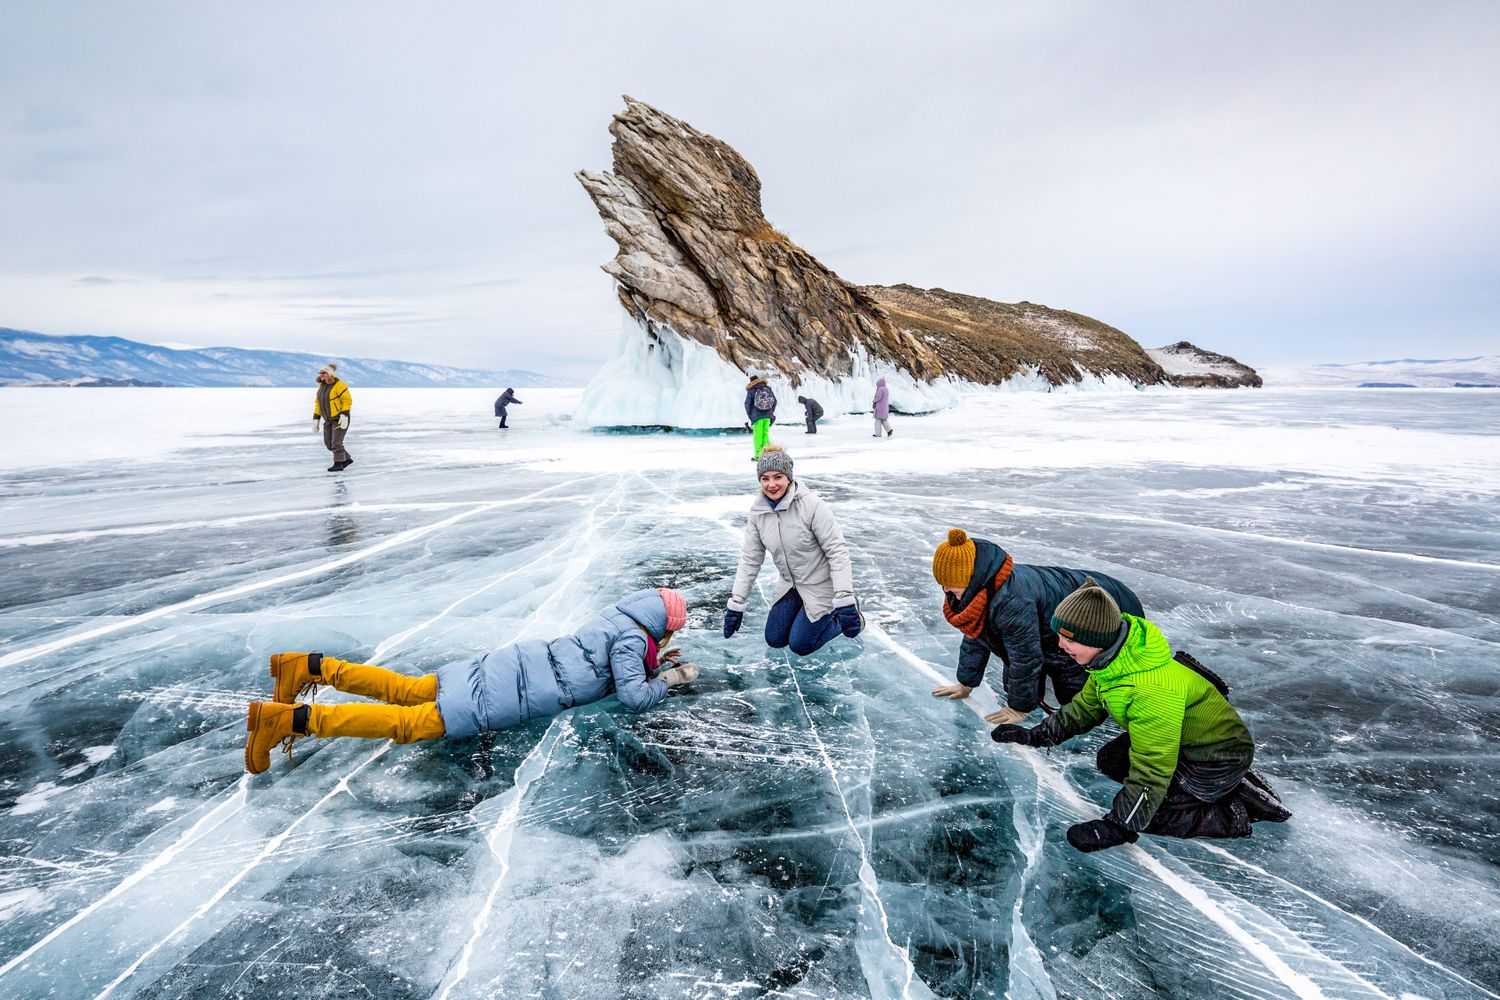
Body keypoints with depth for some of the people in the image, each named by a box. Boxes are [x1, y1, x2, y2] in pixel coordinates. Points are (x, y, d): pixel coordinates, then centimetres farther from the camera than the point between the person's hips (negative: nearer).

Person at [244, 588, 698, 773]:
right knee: (411, 723, -14)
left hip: (519, 662, 9)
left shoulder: (618, 617, 19)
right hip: (517, 692, -9)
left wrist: (655, 662, 27)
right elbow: (634, 696, -16)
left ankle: (311, 666, 6)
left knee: (408, 690, 9)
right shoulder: (632, 638, -9)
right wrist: (665, 682, 2)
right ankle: (292, 718, -20)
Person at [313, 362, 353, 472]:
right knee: (329, 444, 9)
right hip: (329, 420, 8)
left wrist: (344, 416, -28)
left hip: (340, 419, -8)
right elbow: (318, 403, 12)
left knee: (336, 443, -11)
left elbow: (347, 400, -19)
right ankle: (346, 459, 22)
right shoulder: (322, 387, 8)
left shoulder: (339, 386, -16)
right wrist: (316, 420, 7)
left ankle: (338, 464, 2)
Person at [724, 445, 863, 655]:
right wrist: (736, 603, -4)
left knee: (800, 645, -4)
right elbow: (750, 559, -3)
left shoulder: (812, 505, -27)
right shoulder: (758, 510, -9)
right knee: (774, 640, 9)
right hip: (792, 585, 6)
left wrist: (844, 600, -29)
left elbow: (837, 551, -24)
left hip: (821, 585, -6)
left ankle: (851, 613, 16)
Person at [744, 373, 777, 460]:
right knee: (765, 433, 12)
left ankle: (758, 455, 0)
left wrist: (750, 417, 6)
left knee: (758, 435, 1)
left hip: (757, 416, -3)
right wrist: (771, 413, 19)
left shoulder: (751, 391, -4)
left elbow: (747, 404, -4)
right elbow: (774, 401, 11)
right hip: (767, 416, 3)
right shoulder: (767, 388, 7)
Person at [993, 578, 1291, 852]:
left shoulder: (1151, 691, -37)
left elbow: (1151, 770, -31)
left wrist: (1117, 827, -26)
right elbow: (1085, 707, 8)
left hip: (1219, 759, -9)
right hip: (1185, 739, 9)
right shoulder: (1112, 656, -8)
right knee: (1110, 760, 10)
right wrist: (1036, 735, 2)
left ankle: (1237, 813, 2)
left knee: (1143, 811, -11)